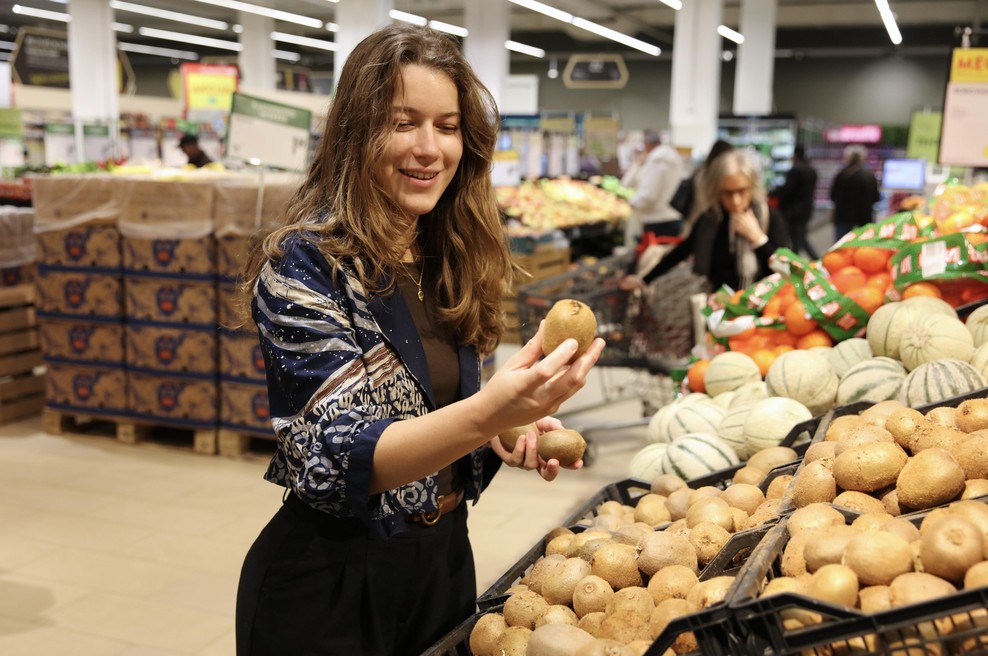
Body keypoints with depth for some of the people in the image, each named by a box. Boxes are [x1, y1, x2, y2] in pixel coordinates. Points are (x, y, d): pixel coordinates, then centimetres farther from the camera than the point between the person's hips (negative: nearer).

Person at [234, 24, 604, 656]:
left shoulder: (450, 260, 1)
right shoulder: (305, 265, -19)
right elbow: (336, 459, -26)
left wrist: (502, 432, -10)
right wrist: (484, 414, -41)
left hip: (445, 559, 6)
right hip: (335, 583, -6)